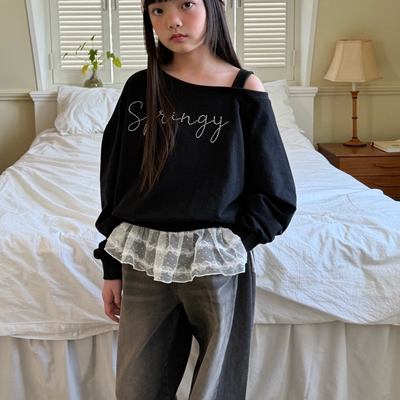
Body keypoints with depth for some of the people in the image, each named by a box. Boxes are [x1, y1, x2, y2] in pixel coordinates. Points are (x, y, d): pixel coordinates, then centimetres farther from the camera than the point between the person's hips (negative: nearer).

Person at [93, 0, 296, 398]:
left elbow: (276, 196, -1)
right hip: (143, 263, 3)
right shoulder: (141, 88, 2)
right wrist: (112, 266, 7)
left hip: (217, 267, -2)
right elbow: (114, 180, 7)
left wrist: (229, 243, -13)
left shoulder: (244, 90, -5)